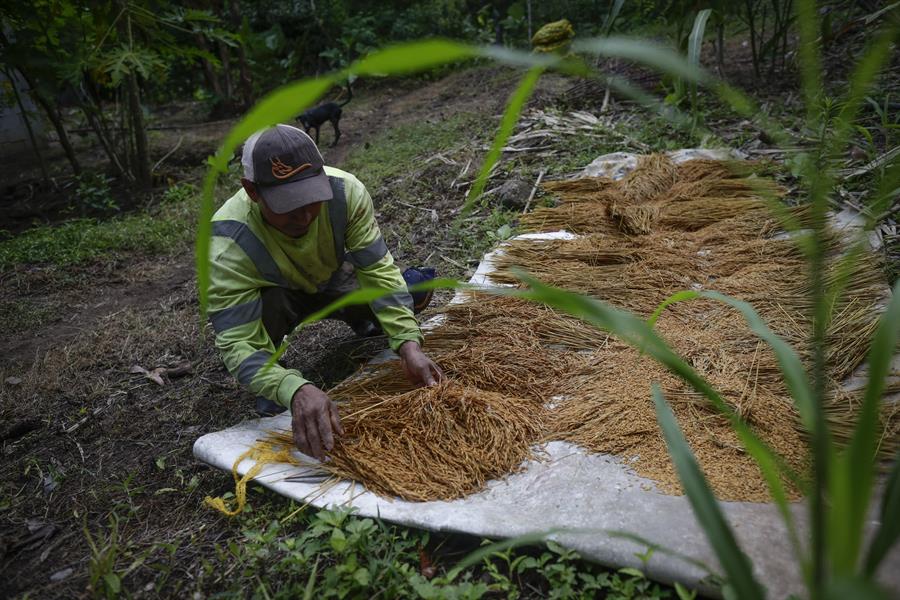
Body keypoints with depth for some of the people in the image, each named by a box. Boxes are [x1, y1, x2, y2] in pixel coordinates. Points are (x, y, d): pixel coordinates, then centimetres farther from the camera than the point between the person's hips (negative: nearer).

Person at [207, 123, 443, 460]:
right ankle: (270, 391, -7)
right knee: (270, 301, -38)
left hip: (332, 280, 3)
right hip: (274, 297, -2)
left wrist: (408, 345, -42)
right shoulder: (229, 245, -39)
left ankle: (359, 317, 17)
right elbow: (238, 344, -41)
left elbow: (378, 270, -29)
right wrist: (295, 390, -60)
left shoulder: (345, 191, -32)